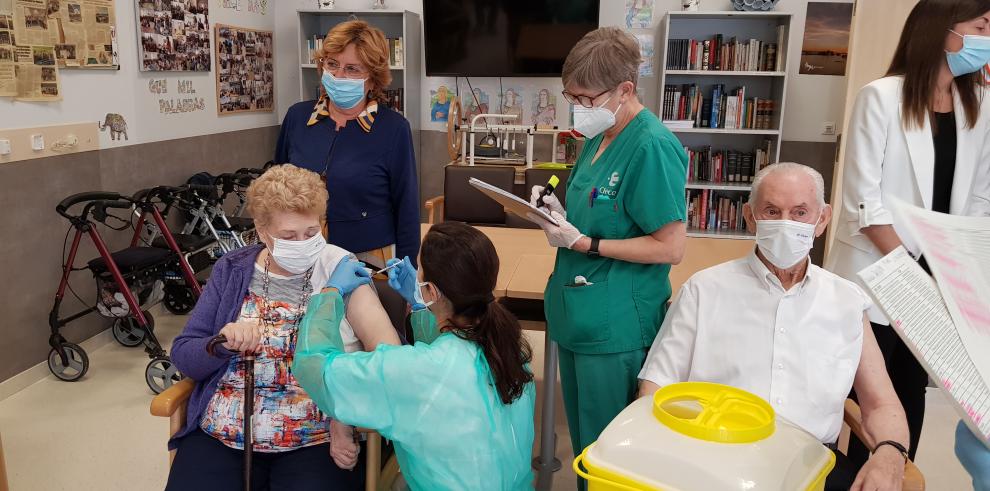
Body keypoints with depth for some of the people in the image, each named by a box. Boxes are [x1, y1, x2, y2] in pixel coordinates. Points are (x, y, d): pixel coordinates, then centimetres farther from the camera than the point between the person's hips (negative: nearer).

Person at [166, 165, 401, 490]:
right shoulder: (232, 270, 6)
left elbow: (385, 345, -15)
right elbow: (183, 357, 7)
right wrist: (223, 343, -16)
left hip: (314, 441, -3)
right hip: (219, 436, 3)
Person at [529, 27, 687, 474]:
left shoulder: (653, 147, -18)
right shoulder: (599, 137, 8)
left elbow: (670, 248, -20)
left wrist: (583, 244, -20)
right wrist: (560, 212, -2)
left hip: (615, 327, -8)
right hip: (577, 315, 9)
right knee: (581, 441, 22)